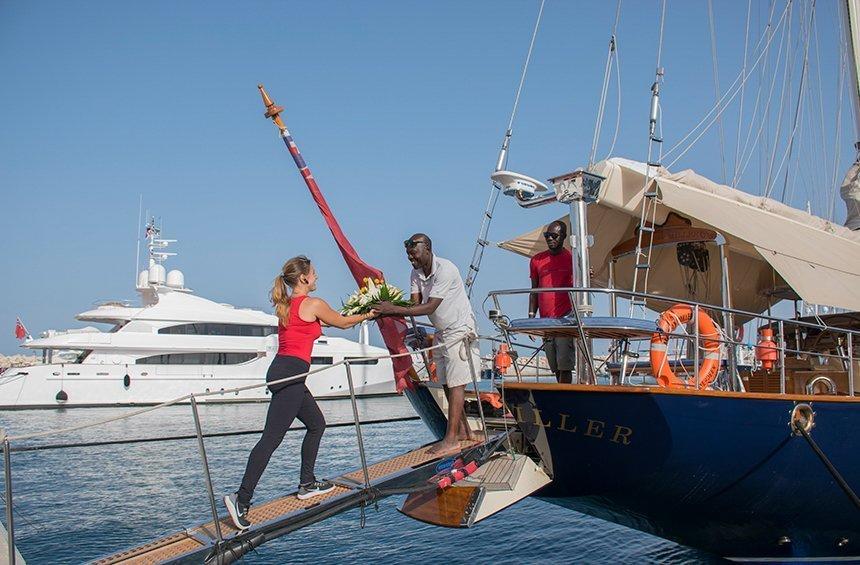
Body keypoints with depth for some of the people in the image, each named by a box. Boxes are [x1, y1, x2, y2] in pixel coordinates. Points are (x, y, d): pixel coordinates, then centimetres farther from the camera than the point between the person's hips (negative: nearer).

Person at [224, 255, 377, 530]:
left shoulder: (286, 305, 17)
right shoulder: (314, 304, -6)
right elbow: (343, 323, 9)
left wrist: (355, 314, 40)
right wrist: (367, 315, 27)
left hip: (280, 371, 10)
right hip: (291, 373, -10)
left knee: (316, 424, 22)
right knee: (272, 437, -12)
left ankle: (307, 483, 29)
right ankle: (241, 499, -16)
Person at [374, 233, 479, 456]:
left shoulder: (445, 270, -25)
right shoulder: (416, 273, 1)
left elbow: (430, 307, -29)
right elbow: (415, 304, -7)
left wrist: (395, 309, -33)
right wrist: (389, 311, -26)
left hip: (459, 330, -9)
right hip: (441, 332, 9)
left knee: (455, 384, -10)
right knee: (447, 383, 11)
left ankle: (451, 439, -10)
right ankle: (463, 430, 23)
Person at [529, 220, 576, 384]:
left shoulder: (571, 258, 3)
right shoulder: (537, 260, 14)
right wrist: (531, 315, 9)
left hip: (566, 319, -4)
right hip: (545, 321, 4)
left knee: (564, 365, -10)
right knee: (555, 367, 7)